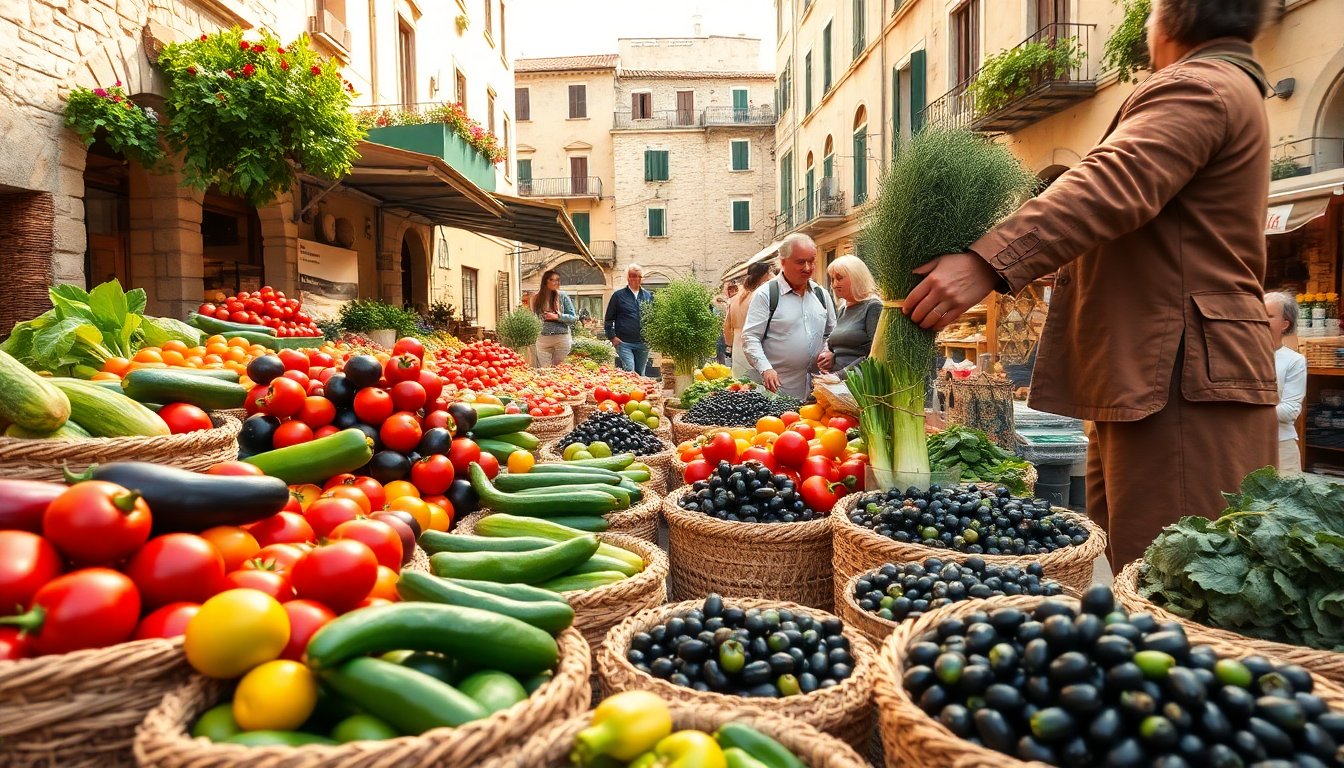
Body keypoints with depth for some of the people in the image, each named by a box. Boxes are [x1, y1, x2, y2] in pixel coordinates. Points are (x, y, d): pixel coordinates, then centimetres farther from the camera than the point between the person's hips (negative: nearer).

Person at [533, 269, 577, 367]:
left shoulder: (562, 297, 1)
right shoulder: (537, 298, 4)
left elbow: (573, 318, -1)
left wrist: (557, 317, -12)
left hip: (562, 338, -1)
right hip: (543, 339, 1)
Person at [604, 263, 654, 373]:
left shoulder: (648, 296, 12)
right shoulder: (618, 295, 4)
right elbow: (609, 319, 5)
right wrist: (612, 337, -5)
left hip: (643, 343, 4)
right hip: (624, 343, -4)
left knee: (640, 373, 11)